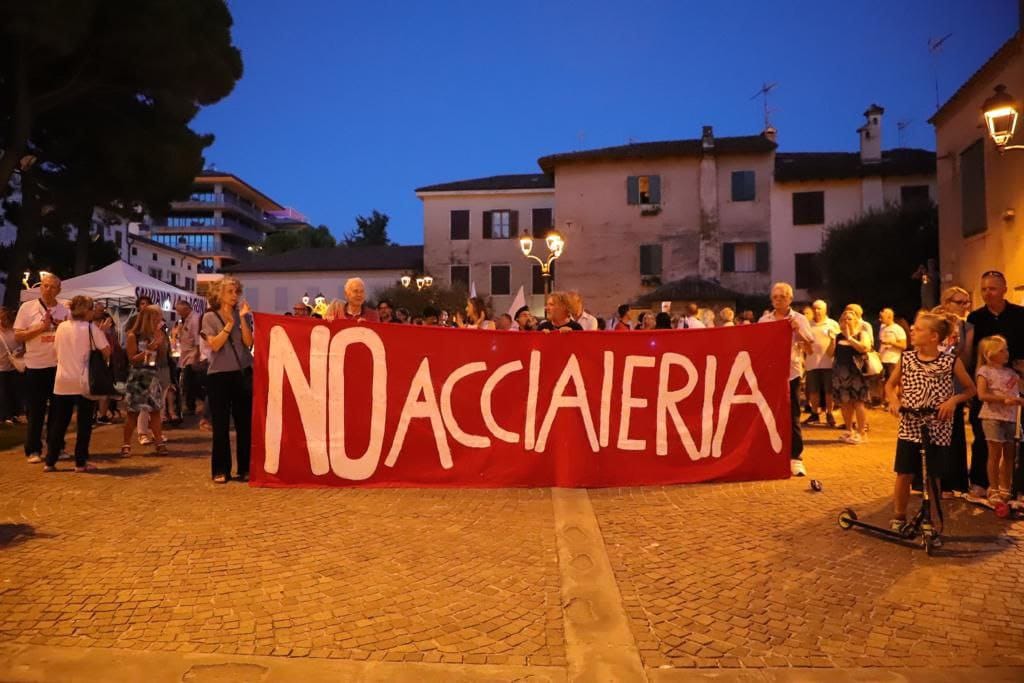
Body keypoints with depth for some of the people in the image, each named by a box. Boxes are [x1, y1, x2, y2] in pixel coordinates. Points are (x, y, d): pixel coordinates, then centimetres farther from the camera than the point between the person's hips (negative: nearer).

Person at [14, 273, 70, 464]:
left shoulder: (65, 310, 6)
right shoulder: (27, 307, -2)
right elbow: (18, 336, -5)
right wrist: (41, 327, -17)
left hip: (59, 366, 3)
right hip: (35, 367, -3)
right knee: (35, 411, 3)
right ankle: (33, 450, 12)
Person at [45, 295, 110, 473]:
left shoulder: (61, 327, 6)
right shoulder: (91, 328, -8)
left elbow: (57, 350, 14)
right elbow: (106, 351, -13)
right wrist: (102, 363, 5)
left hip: (62, 381, 4)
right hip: (83, 382, -4)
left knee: (59, 423, 12)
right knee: (84, 424, 5)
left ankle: (50, 461, 13)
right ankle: (80, 462, 5)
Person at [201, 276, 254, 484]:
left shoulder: (243, 314, 6)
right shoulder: (210, 317, 1)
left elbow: (248, 342, -5)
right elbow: (214, 345, -11)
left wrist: (242, 318, -12)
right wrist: (229, 323, -15)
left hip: (243, 373, 2)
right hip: (219, 375, -2)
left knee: (245, 422, 3)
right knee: (221, 425, 2)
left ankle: (245, 469, 12)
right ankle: (221, 470, 12)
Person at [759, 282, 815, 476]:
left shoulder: (799, 319, 2)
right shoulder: (764, 320, 8)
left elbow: (811, 347, -5)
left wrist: (799, 331, -18)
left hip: (791, 372, -2)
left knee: (792, 416, 1)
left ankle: (795, 458, 8)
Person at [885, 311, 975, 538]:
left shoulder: (951, 362, -6)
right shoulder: (906, 358, 1)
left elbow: (970, 389, 7)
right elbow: (890, 384, 14)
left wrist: (953, 400, -12)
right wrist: (893, 399, -5)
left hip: (938, 430, -2)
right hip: (909, 427, 2)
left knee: (933, 478, 5)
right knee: (904, 475, 5)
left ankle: (934, 521, 23)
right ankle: (899, 517, 23)